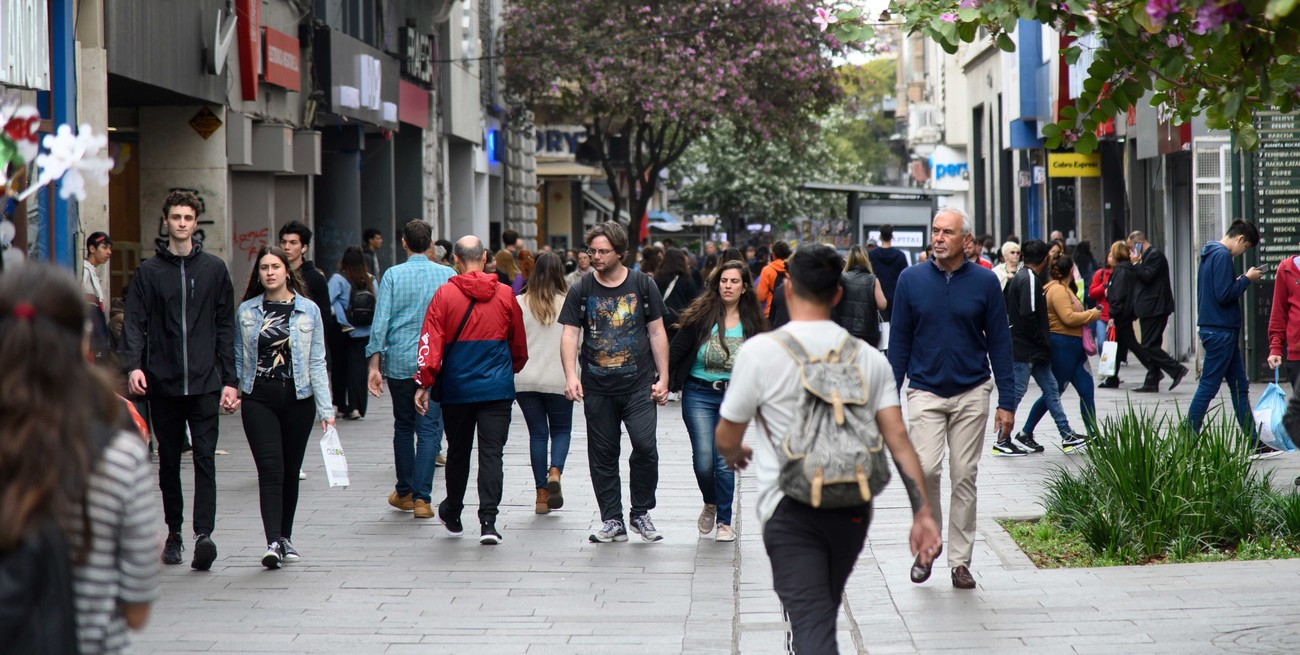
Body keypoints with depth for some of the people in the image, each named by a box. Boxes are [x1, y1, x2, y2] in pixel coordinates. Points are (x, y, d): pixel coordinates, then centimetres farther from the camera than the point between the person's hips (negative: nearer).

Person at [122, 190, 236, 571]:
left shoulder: (214, 269, 8)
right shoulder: (149, 272, 7)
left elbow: (226, 327, 9)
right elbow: (134, 322, 1)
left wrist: (229, 380, 3)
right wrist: (133, 364, -17)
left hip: (204, 383, -1)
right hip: (162, 383, 1)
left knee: (205, 457, -10)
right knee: (169, 460, 9)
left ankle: (204, 533, -17)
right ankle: (174, 533, 19)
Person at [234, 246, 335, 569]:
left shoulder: (308, 310, 2)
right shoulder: (246, 311, 5)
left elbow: (317, 363, 2)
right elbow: (238, 358, 11)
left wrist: (326, 408, -2)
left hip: (298, 399, 1)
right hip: (259, 399, -1)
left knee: (290, 471, 9)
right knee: (270, 468, -13)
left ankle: (284, 537, 24)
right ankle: (273, 542, -19)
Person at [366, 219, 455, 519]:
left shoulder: (393, 275, -3)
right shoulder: (447, 275, -1)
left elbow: (380, 322, -6)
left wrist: (374, 365, -3)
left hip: (400, 364, 1)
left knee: (403, 426, 15)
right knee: (429, 429, -1)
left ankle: (404, 492, 24)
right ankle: (421, 497, -7)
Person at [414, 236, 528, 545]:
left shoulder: (445, 295, -6)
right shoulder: (505, 295, 1)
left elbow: (431, 343, -9)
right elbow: (519, 346, 12)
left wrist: (424, 383, -3)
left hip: (457, 389, 0)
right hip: (498, 389, 0)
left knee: (458, 452, 15)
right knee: (492, 453, -1)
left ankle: (452, 516, 31)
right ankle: (488, 521, -12)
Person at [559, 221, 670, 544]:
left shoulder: (643, 285, 3)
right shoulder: (581, 291, 4)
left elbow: (657, 333, 7)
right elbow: (570, 335, -2)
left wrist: (663, 378, 2)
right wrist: (571, 376, -17)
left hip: (639, 384, -1)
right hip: (597, 388, 2)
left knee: (645, 446, -14)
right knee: (603, 455, 5)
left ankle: (641, 513, 4)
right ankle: (612, 521, 15)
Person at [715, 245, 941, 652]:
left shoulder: (760, 351, -9)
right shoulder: (868, 357, 3)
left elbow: (727, 439, -1)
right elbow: (898, 438, -4)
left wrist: (735, 455, 23)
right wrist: (922, 512, -4)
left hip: (791, 508, -5)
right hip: (853, 507, 5)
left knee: (811, 622, -10)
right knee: (822, 613, 23)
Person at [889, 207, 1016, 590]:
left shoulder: (984, 282, 0)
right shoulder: (911, 280, 1)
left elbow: (999, 343, 4)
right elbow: (899, 341, 6)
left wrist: (1007, 401, 0)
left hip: (972, 393, 0)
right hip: (925, 392, 0)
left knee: (965, 477, 3)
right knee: (925, 470, -13)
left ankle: (960, 561, 12)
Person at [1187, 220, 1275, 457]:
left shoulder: (1210, 254, 16)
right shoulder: (1222, 256, -15)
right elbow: (1224, 295, -21)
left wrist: (1240, 280, 9)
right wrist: (1246, 279, -10)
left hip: (1222, 332, 11)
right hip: (1220, 331, -11)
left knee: (1240, 387, 12)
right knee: (1207, 388, -6)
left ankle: (1254, 444, 15)